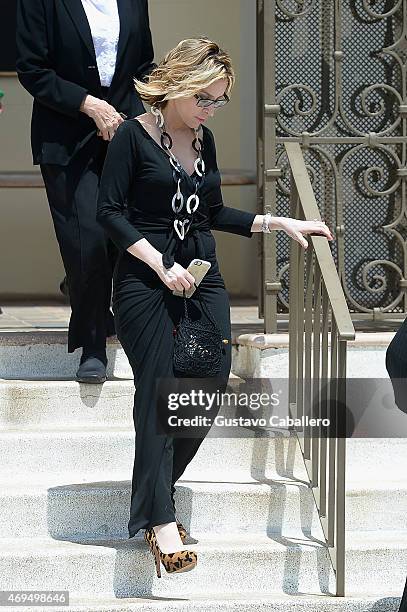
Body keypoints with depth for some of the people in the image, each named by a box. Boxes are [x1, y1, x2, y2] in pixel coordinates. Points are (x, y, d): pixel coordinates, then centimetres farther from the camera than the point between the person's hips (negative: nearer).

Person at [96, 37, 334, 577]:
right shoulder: (134, 136, -6)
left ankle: (154, 492, 12)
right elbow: (109, 212, -9)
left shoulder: (203, 139, 11)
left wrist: (278, 223, 11)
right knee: (158, 390, -8)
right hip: (145, 278, -6)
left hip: (202, 274, 6)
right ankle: (160, 519, -8)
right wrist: (159, 263, -17)